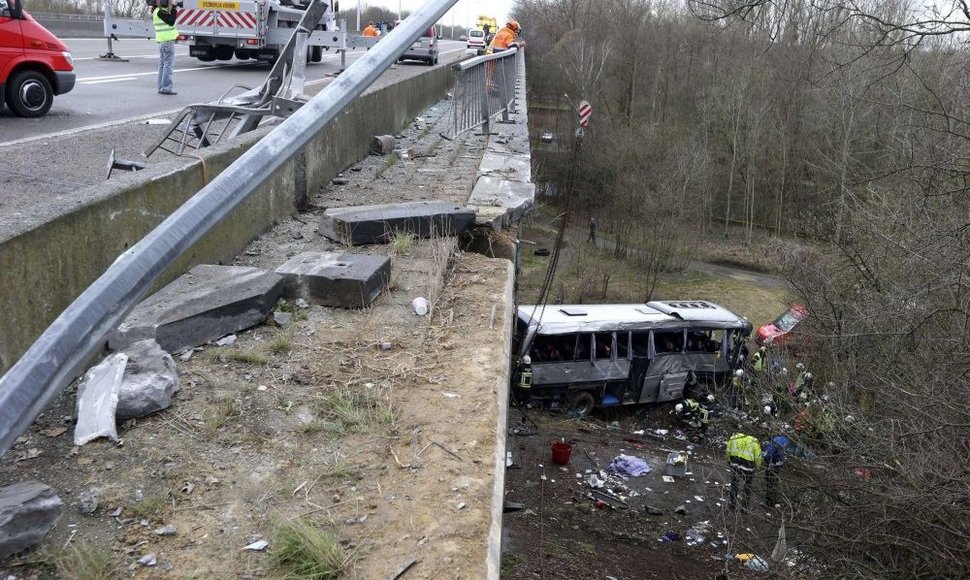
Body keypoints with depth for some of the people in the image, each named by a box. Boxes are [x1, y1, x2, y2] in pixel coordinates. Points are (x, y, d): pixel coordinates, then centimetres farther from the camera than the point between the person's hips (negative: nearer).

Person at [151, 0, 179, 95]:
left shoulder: (157, 11, 14)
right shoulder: (160, 12, -16)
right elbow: (171, 22, -19)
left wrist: (173, 8, 1)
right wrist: (174, 11, -14)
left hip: (162, 41, 10)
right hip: (168, 41, -10)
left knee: (162, 65, 13)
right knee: (169, 65, -8)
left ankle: (161, 87, 17)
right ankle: (167, 88, -9)